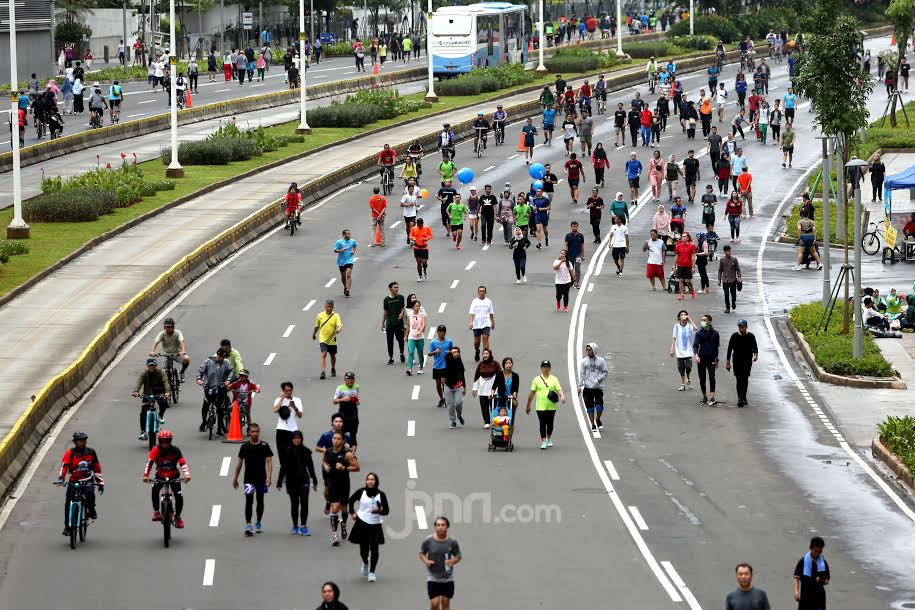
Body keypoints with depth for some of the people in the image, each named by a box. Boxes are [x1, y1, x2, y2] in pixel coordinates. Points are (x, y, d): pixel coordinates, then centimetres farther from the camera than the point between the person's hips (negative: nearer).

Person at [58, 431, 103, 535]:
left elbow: (97, 468, 13)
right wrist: (61, 478, -36)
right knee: (68, 503, -9)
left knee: (90, 494, -30)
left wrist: (100, 483, 12)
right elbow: (64, 465, -19)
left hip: (87, 481, 1)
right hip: (73, 481, 0)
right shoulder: (70, 453, -5)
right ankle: (67, 526, 6)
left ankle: (91, 510, 0)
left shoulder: (91, 452, 5)